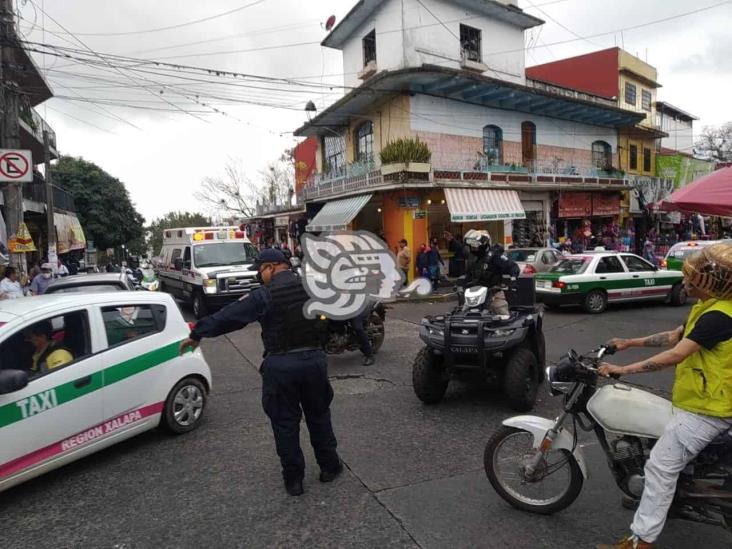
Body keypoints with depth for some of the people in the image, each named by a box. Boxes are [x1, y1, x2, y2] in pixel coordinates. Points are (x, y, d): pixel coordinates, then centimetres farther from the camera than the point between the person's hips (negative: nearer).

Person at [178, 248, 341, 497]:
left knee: (285, 422, 12)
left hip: (280, 365, -3)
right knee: (319, 415, 19)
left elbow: (229, 316, -5)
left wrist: (197, 334, 5)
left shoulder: (264, 296, -10)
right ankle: (329, 467, 32)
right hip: (314, 359, 4)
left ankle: (293, 479, 22)